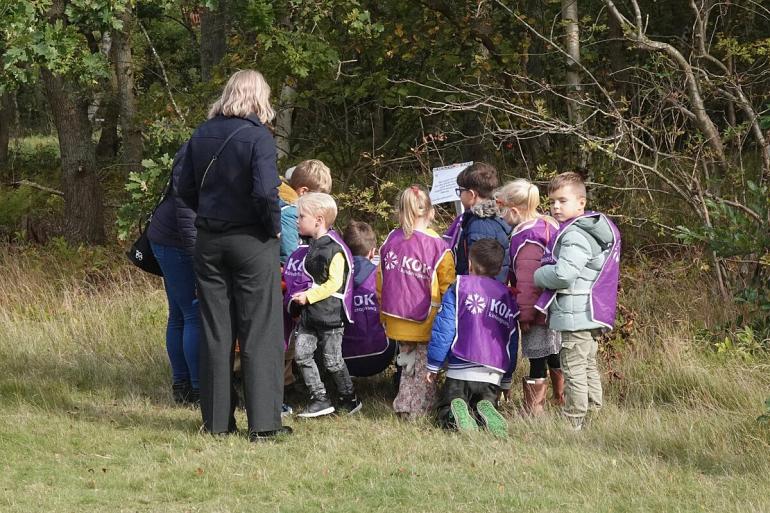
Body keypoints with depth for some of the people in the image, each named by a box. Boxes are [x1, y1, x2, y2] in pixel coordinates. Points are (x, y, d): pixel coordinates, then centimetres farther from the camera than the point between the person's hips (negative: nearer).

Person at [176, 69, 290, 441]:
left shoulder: (202, 135, 5)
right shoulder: (258, 137, -13)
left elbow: (185, 189, 7)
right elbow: (265, 191, -22)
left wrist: (209, 214, 14)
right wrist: (274, 227, -8)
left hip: (209, 240, 5)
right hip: (252, 240, -5)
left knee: (215, 332, 10)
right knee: (260, 333, 0)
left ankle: (217, 420, 14)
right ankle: (263, 422, -2)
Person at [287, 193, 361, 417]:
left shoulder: (334, 249, -15)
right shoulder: (311, 245, 11)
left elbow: (334, 283, -20)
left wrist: (308, 296, -20)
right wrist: (300, 293, 11)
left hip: (329, 314, -8)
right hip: (309, 314, 8)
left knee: (332, 360, 2)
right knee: (302, 354, -1)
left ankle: (349, 398, 19)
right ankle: (319, 399, 4)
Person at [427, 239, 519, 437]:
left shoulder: (459, 287, 1)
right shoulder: (507, 296, 15)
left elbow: (443, 329, -4)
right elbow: (512, 343, 20)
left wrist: (433, 366, 5)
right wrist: (506, 380, 30)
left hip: (460, 371, -3)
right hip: (493, 375, 3)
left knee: (444, 414, 9)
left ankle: (457, 414, -28)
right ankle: (486, 412, -20)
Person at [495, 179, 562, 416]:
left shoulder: (527, 238, -20)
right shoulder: (551, 225, 9)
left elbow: (527, 282, -21)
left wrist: (525, 314, -16)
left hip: (537, 313, -9)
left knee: (537, 363, -2)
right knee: (555, 356, 19)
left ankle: (534, 411, 4)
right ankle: (562, 403, 28)